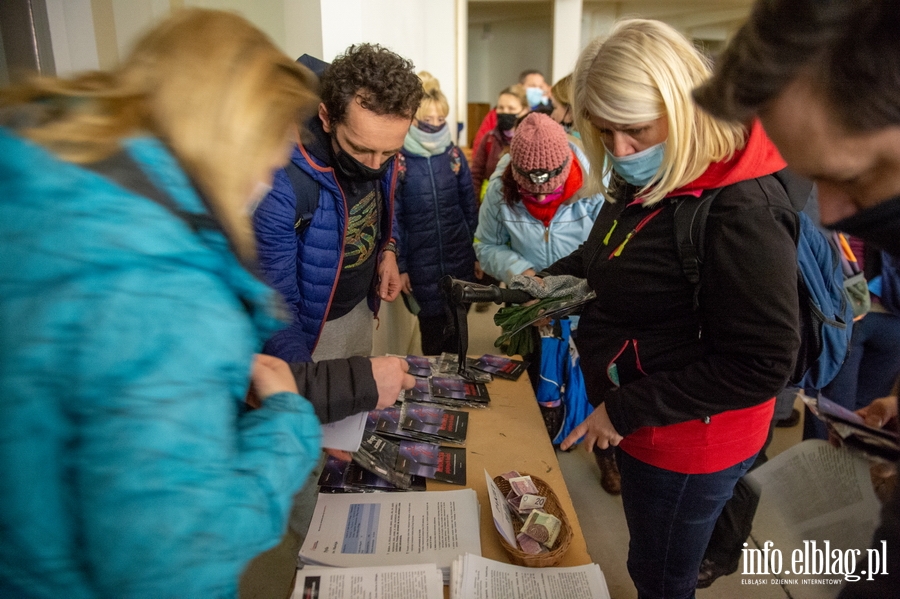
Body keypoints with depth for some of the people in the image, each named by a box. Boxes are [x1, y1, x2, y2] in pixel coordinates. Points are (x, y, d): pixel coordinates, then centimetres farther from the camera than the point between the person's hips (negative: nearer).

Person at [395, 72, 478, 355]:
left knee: (456, 333, 14)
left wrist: (479, 252, 6)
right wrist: (399, 266, -6)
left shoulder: (454, 155, 3)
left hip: (460, 260, 3)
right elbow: (393, 219, -6)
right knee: (432, 327, 8)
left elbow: (470, 207, 8)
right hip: (422, 266, -3)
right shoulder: (398, 160, -8)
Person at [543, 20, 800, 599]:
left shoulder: (743, 209, -28)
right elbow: (606, 259, 16)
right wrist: (548, 281, -2)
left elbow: (761, 365, -27)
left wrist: (625, 411, -22)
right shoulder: (644, 182, 0)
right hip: (636, 419, 8)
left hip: (686, 441, -8)